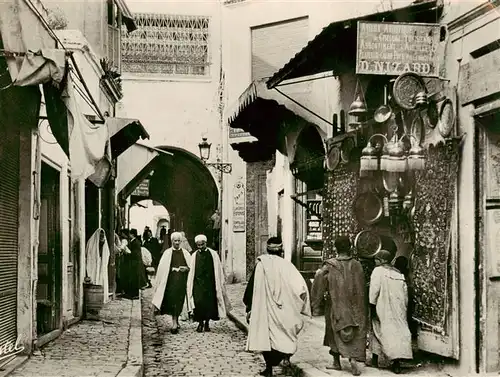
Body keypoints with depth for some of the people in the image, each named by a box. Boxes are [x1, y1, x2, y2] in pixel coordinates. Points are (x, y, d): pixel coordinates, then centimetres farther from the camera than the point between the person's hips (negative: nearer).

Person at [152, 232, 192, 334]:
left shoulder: (185, 253, 9)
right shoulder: (167, 253, 4)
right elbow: (162, 268, 3)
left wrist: (186, 269, -10)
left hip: (182, 281, 2)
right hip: (171, 281, -2)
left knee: (179, 302, 5)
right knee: (172, 300, -11)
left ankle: (175, 320, 20)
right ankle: (175, 322, -11)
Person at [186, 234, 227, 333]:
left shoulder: (213, 254, 0)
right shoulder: (195, 255, 3)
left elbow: (218, 270, 3)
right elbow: (191, 270, 5)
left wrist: (219, 283, 1)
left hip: (210, 282, 0)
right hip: (198, 283, 0)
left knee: (210, 302, 1)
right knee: (199, 302, -8)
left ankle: (207, 323, 17)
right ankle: (200, 323, 7)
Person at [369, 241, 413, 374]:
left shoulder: (378, 270, -4)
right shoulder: (398, 273, 13)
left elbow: (374, 289, -12)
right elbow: (405, 292, 12)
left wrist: (372, 305, -8)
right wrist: (404, 307, 16)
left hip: (384, 309, -5)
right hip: (398, 309, 5)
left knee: (378, 330, 7)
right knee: (399, 330, 2)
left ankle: (375, 359, 13)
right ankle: (396, 362, -5)